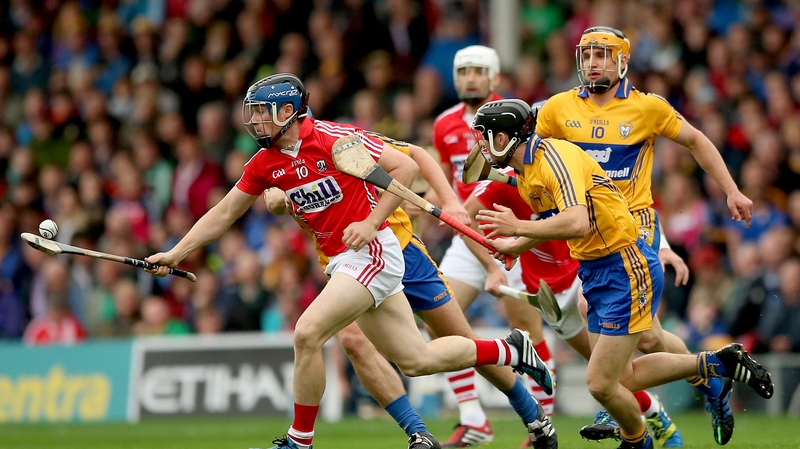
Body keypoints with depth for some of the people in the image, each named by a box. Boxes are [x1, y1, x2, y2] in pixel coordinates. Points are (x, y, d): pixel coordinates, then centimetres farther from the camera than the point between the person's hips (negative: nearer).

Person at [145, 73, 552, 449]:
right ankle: (510, 350, 29)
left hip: (371, 251, -8)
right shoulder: (265, 163, 7)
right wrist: (174, 254, 7)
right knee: (417, 360, 10)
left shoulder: (332, 138, -14)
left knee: (307, 334, -19)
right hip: (340, 261, 8)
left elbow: (405, 167, -13)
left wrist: (371, 223, -18)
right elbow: (223, 214, 14)